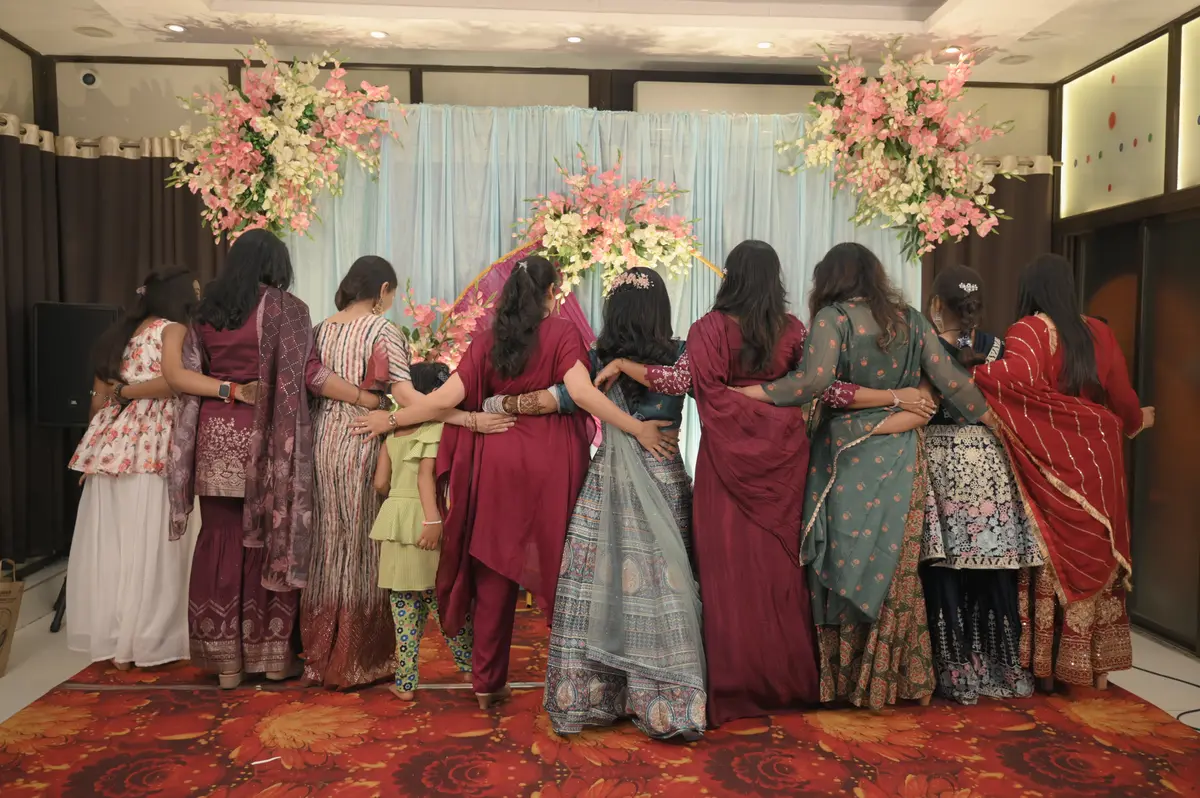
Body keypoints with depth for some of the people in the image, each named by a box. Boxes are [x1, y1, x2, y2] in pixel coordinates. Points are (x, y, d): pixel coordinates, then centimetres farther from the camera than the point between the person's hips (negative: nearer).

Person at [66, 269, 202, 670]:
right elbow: (176, 381, -20)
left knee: (108, 542, 11)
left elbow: (98, 399, 18)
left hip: (109, 445, 7)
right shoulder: (172, 330, -2)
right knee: (146, 544, -1)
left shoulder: (119, 333, 18)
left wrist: (102, 434, 22)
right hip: (150, 449, -7)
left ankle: (107, 635, 20)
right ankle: (137, 642, 4)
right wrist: (126, 392, -8)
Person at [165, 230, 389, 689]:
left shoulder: (207, 309, 10)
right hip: (266, 442, -4)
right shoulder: (285, 308, -3)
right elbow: (309, 374, -10)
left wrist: (230, 390, -2)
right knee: (268, 541, 6)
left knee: (220, 543, 8)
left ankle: (225, 661, 17)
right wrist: (367, 399, -6)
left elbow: (178, 374, 1)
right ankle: (271, 655, 15)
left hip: (217, 437, 4)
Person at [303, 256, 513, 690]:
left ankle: (318, 654, 23)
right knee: (364, 548, 4)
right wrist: (470, 419, -22)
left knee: (327, 543, 13)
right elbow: (406, 396, -19)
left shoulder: (321, 329, 9)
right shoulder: (384, 332, -9)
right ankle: (359, 659, 12)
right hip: (365, 444, -6)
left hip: (324, 439, 6)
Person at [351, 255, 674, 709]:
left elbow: (448, 397, -3)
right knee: (556, 569, 8)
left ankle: (488, 684, 18)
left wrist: (390, 420, 8)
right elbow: (581, 392, -19)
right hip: (549, 467, -3)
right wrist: (638, 428, -19)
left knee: (495, 573, 10)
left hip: (497, 464, 3)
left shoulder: (487, 340, 4)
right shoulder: (561, 334, -5)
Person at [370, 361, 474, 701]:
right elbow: (426, 475, -17)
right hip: (423, 517, -5)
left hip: (394, 518, 5)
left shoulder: (393, 433, 12)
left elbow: (380, 482, 8)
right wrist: (433, 519, -22)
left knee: (404, 602, 8)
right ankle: (469, 664, 18)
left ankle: (406, 681, 11)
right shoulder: (436, 427, -6)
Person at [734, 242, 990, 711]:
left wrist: (755, 393, -11)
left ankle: (843, 680, 16)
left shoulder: (832, 318, -6)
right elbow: (951, 381, 6)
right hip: (900, 456, 4)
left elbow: (814, 379, -20)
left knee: (846, 562, 5)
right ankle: (896, 678, 20)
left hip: (846, 458, -4)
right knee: (895, 564, 10)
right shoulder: (911, 321, 7)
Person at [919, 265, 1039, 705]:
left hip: (941, 463, -3)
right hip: (992, 464, 3)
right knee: (993, 571, 12)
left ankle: (958, 674, 10)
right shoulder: (997, 348, 4)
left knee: (945, 571, 5)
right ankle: (1003, 669, 22)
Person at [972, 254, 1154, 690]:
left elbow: (1018, 375, -29)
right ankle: (1095, 665, 22)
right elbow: (1121, 397, 13)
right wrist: (1138, 420, 33)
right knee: (1095, 555, 12)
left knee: (1053, 557, 4)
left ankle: (1048, 663, 11)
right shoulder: (1099, 332, 7)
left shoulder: (1030, 329, -8)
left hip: (1052, 463, -4)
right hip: (1097, 459, 4)